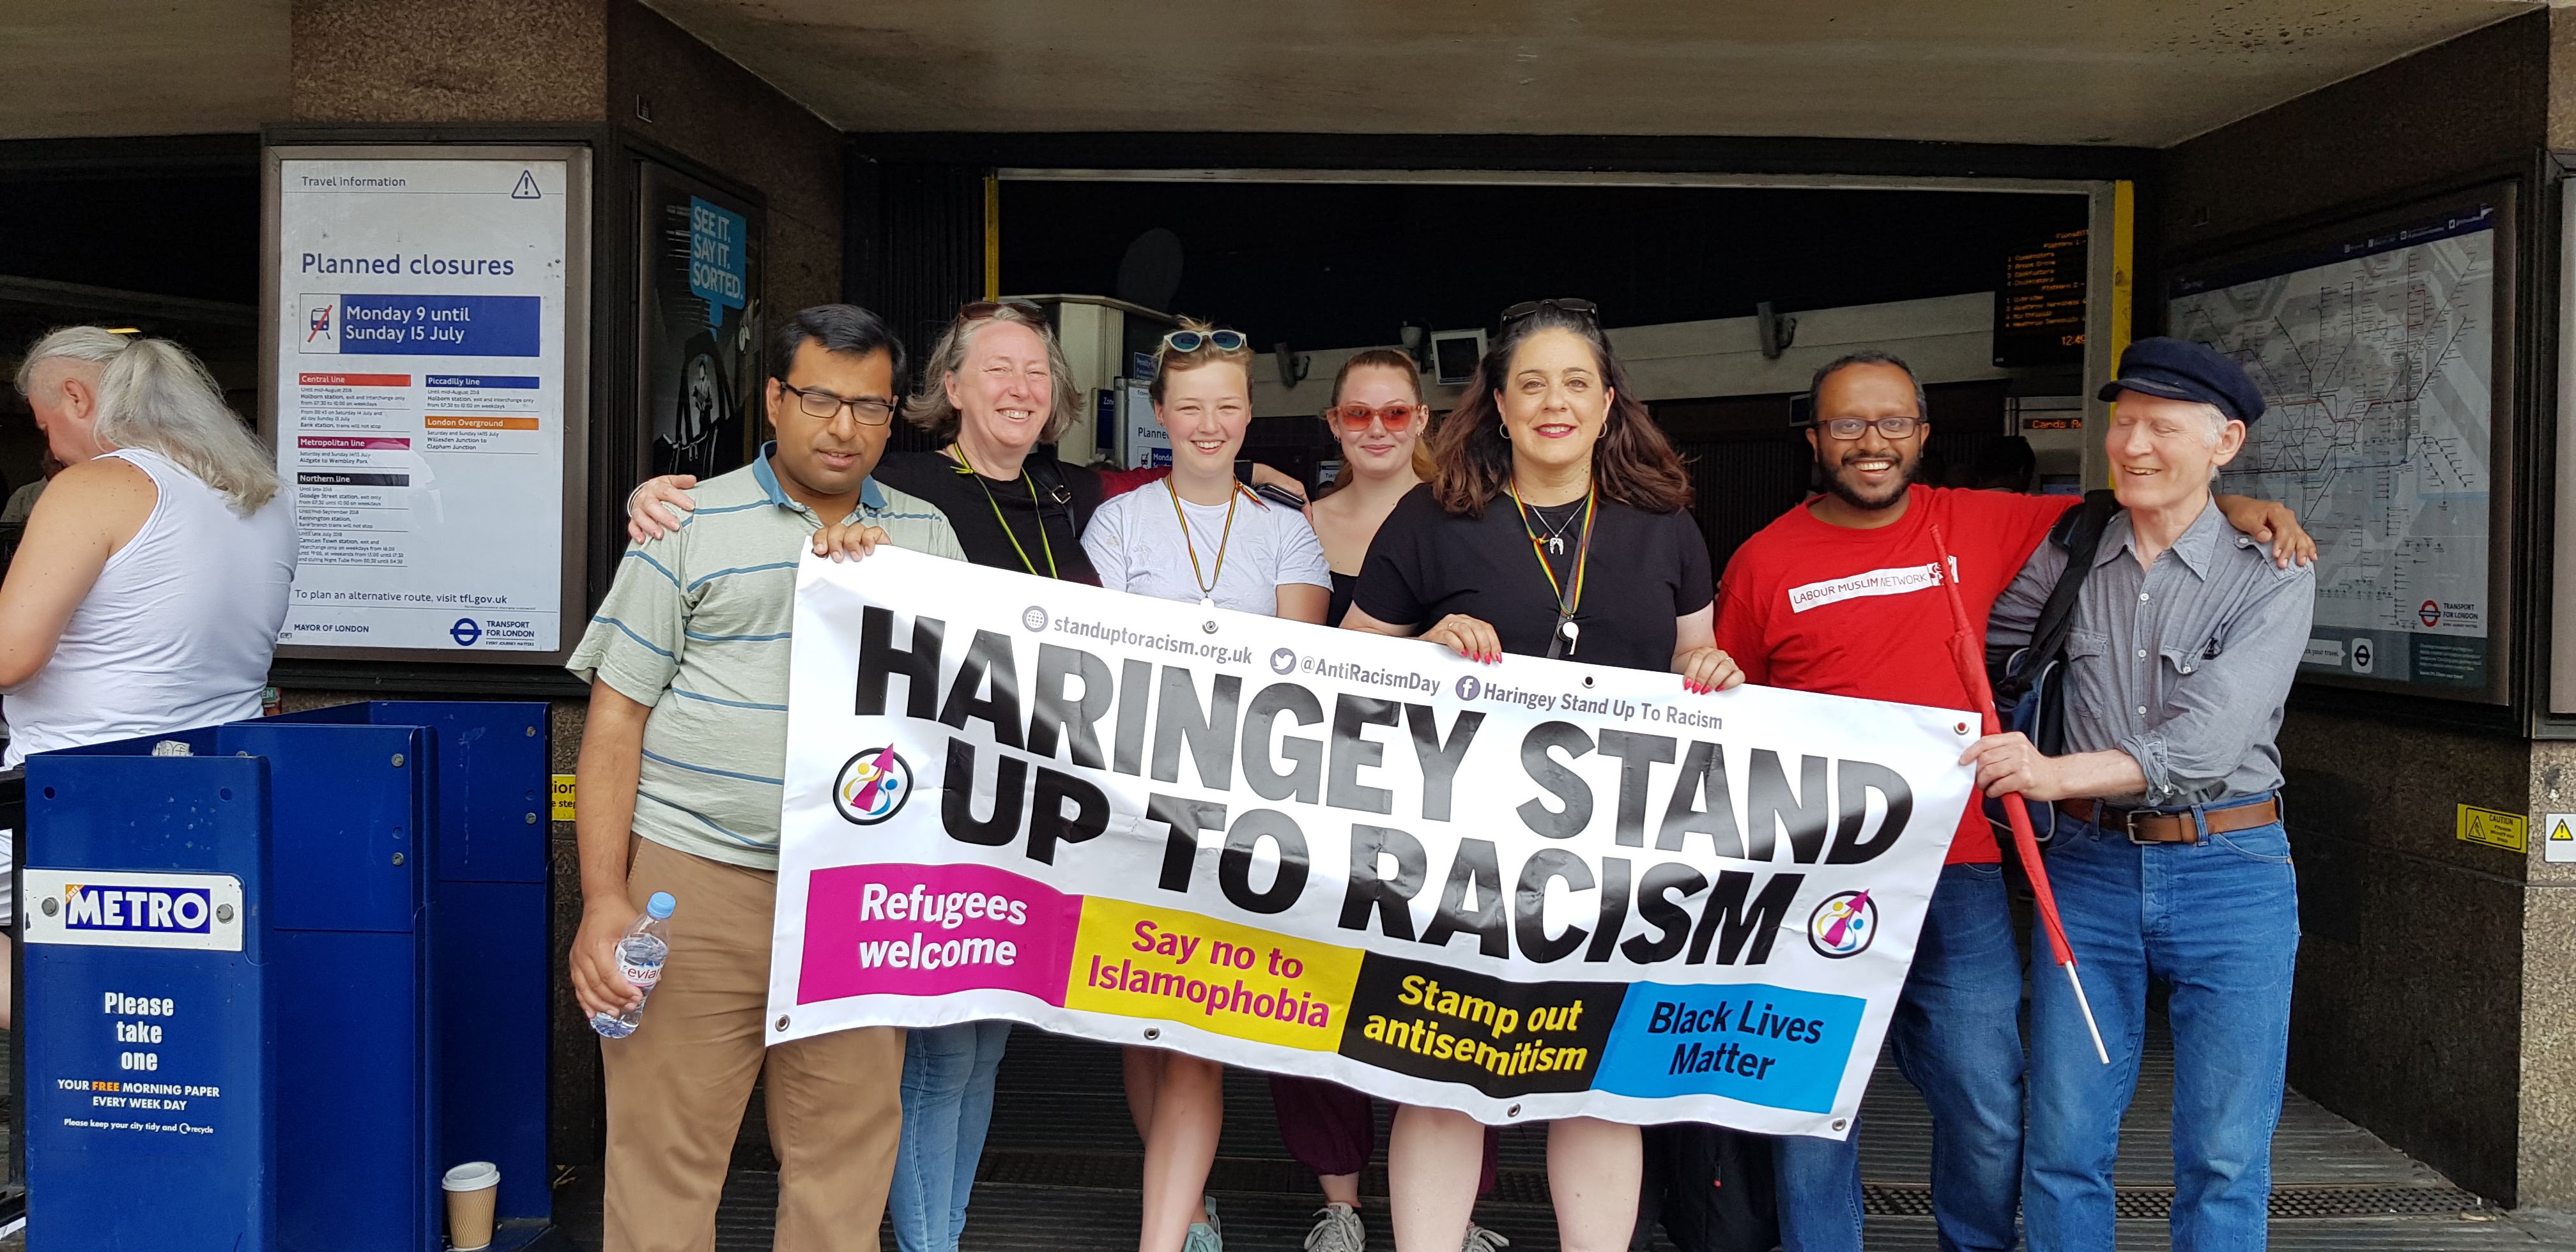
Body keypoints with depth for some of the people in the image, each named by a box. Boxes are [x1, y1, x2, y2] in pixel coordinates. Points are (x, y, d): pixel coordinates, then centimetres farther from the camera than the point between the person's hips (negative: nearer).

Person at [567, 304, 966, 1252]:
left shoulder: (925, 534, 13)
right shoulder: (693, 526, 3)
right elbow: (615, 721, 0)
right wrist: (604, 903, -6)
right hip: (696, 877, -2)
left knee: (847, 1167, 7)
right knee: (665, 1161, 1)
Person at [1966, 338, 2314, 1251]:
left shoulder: (2273, 579, -4)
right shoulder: (2067, 557, 5)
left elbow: (2209, 736, -18)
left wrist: (2061, 773, -31)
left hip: (2229, 872, -2)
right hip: (2088, 867, 2)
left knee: (2224, 1159, 5)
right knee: (2065, 1146, 6)